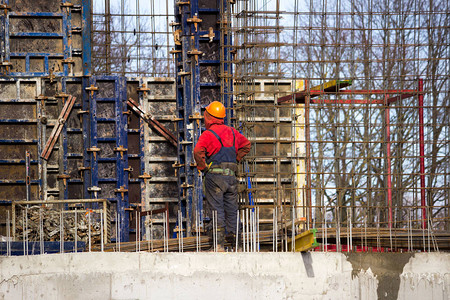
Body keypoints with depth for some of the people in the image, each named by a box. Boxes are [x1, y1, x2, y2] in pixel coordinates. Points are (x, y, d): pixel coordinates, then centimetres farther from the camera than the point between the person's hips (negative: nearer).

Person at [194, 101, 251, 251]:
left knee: (216, 211, -4)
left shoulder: (208, 134, -7)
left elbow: (198, 151, -23)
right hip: (231, 176, 5)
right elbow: (246, 144, 24)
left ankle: (219, 244, -8)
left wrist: (202, 167, -9)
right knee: (231, 210, 13)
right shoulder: (232, 132, 12)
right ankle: (233, 238, 15)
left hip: (214, 176, -5)